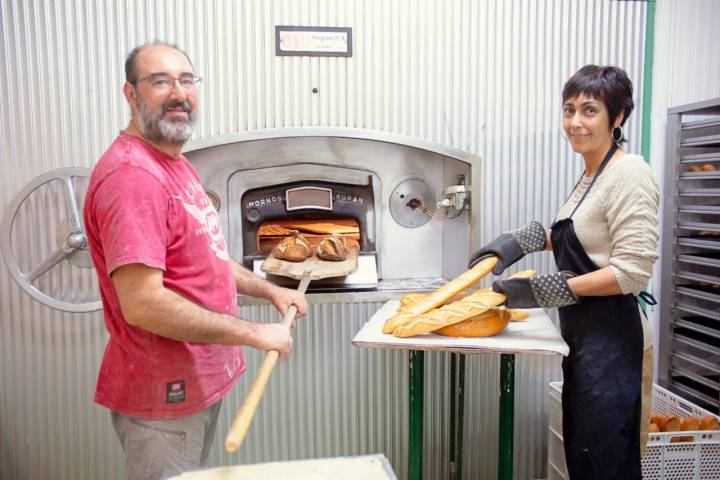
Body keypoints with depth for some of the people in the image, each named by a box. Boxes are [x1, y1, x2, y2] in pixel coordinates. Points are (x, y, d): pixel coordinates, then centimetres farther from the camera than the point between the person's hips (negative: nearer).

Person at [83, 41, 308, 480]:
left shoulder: (175, 163, 9)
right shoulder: (131, 174, -23)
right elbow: (143, 305, -29)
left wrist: (270, 290, 10)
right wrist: (255, 334, -23)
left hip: (201, 379, 9)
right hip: (164, 395, -9)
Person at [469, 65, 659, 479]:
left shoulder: (629, 173, -16)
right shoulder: (592, 173, 11)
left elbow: (633, 270, -21)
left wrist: (543, 290, -19)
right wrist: (519, 242, 12)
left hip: (610, 340, -9)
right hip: (584, 336, 9)